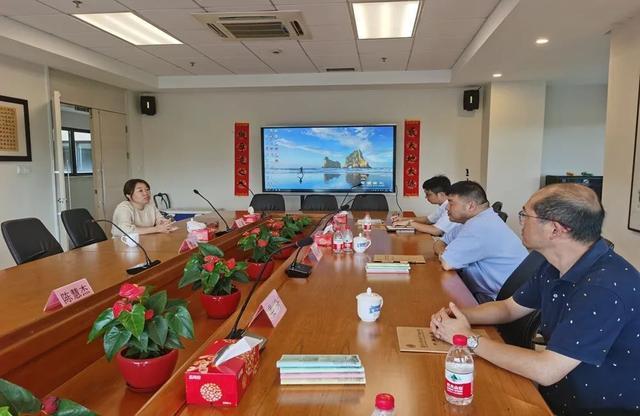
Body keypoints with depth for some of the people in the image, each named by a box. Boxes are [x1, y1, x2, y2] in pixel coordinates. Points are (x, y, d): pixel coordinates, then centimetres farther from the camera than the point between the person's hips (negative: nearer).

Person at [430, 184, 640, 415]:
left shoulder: (606, 286, -29)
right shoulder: (554, 268, -1)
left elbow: (545, 371, -29)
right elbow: (509, 308, 11)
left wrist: (470, 339, -20)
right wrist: (456, 316, -6)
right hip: (558, 393, 7)